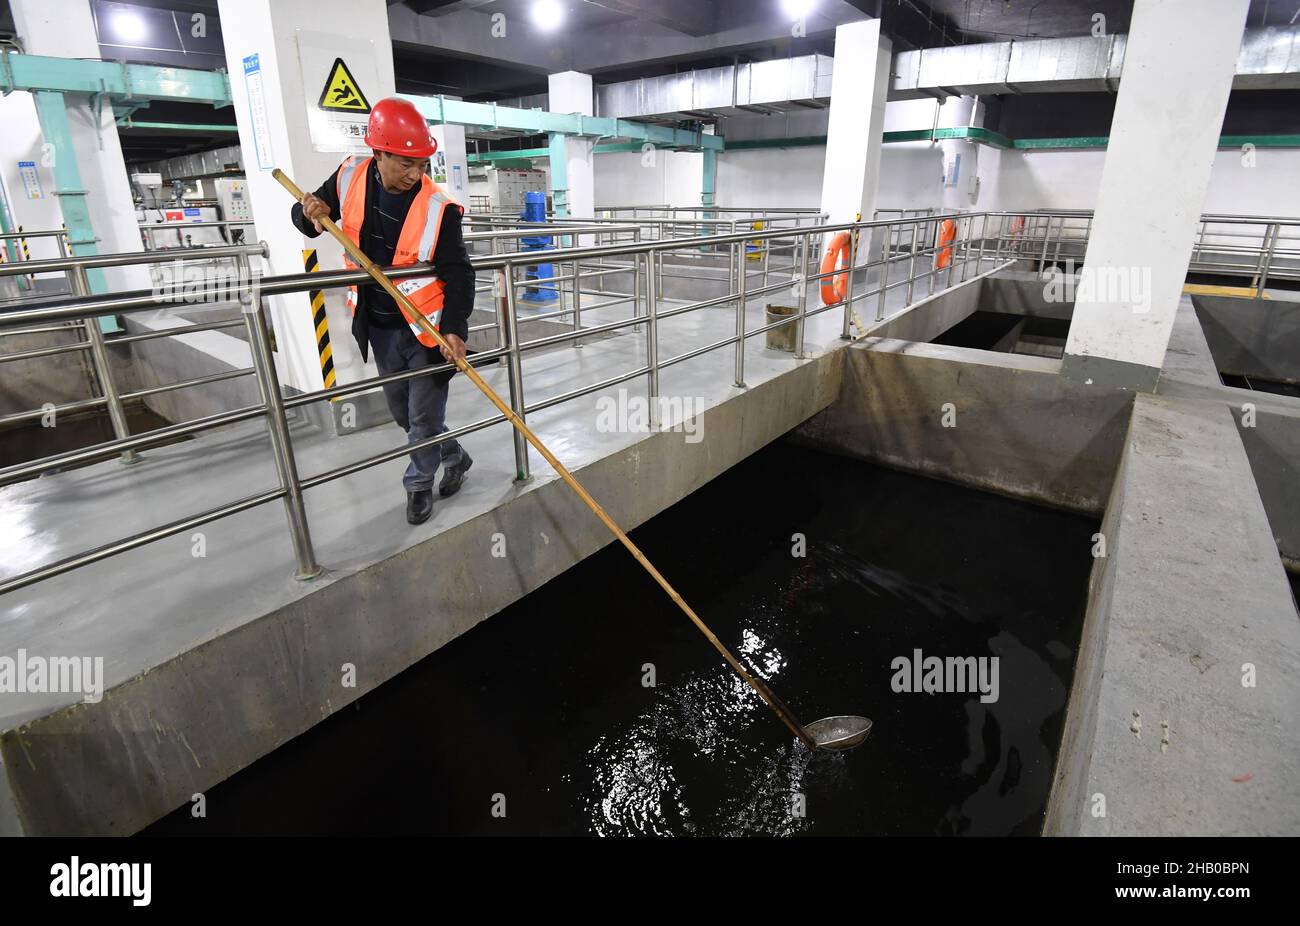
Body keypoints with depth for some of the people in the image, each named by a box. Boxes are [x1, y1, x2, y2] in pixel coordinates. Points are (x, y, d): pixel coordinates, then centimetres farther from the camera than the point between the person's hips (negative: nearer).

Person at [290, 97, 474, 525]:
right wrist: (309, 213, -17)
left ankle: (418, 484, 29)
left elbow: (458, 274, -19)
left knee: (424, 415, 4)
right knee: (402, 412, 18)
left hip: (428, 328, -5)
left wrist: (454, 328, -32)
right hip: (378, 325, 6)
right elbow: (308, 216, 7)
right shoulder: (351, 177, -6)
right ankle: (454, 456, 41)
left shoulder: (438, 208, -21)